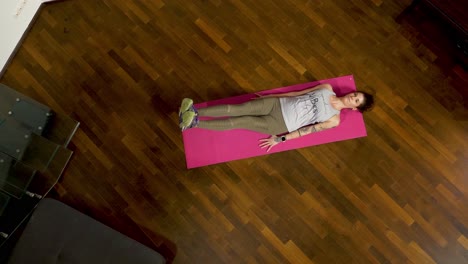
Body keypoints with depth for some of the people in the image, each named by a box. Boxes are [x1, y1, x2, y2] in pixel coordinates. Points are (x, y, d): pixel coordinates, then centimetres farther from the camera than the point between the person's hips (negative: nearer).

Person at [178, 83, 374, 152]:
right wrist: (269, 95, 13)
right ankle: (195, 112, -21)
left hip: (282, 124, -5)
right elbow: (298, 93, 14)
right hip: (279, 104, 5)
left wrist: (280, 139, -11)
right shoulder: (327, 88, 12)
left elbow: (306, 131, -7)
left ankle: (194, 123, -22)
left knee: (240, 122, -19)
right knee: (241, 108, -17)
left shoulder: (334, 120, -1)